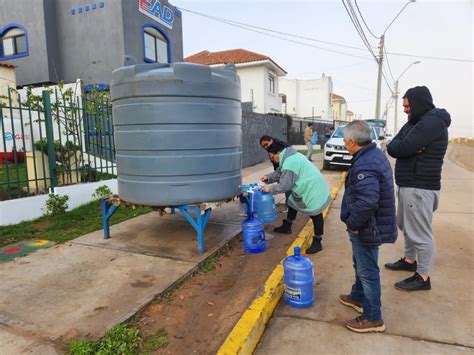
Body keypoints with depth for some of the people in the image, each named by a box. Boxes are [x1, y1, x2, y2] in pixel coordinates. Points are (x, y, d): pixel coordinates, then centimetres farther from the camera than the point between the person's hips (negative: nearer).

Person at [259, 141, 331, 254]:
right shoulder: (290, 156, 6)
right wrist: (268, 178, 5)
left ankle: (317, 243, 7)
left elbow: (284, 185, -24)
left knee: (316, 215, -2)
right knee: (292, 204, 23)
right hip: (306, 187, 11)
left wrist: (270, 188, -12)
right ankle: (287, 227, 41)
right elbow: (280, 173, 16)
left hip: (313, 189, -11)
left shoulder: (289, 163, -28)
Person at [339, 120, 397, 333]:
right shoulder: (375, 155, 6)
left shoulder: (365, 166, -28)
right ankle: (358, 297, 46)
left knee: (367, 271, 5)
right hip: (373, 225, 10)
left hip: (367, 229, -10)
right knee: (360, 264, 26)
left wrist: (352, 223, -23)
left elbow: (367, 202, -39)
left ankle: (373, 318, 22)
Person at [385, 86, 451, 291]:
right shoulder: (417, 121, 14)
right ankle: (409, 260, 39)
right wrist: (406, 149, -13)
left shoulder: (432, 122, -17)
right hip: (408, 184, 10)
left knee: (420, 232, 0)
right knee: (406, 226, 22)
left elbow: (400, 148, -25)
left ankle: (423, 277, 12)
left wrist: (397, 147, -4)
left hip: (419, 187, -10)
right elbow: (392, 146, 5)